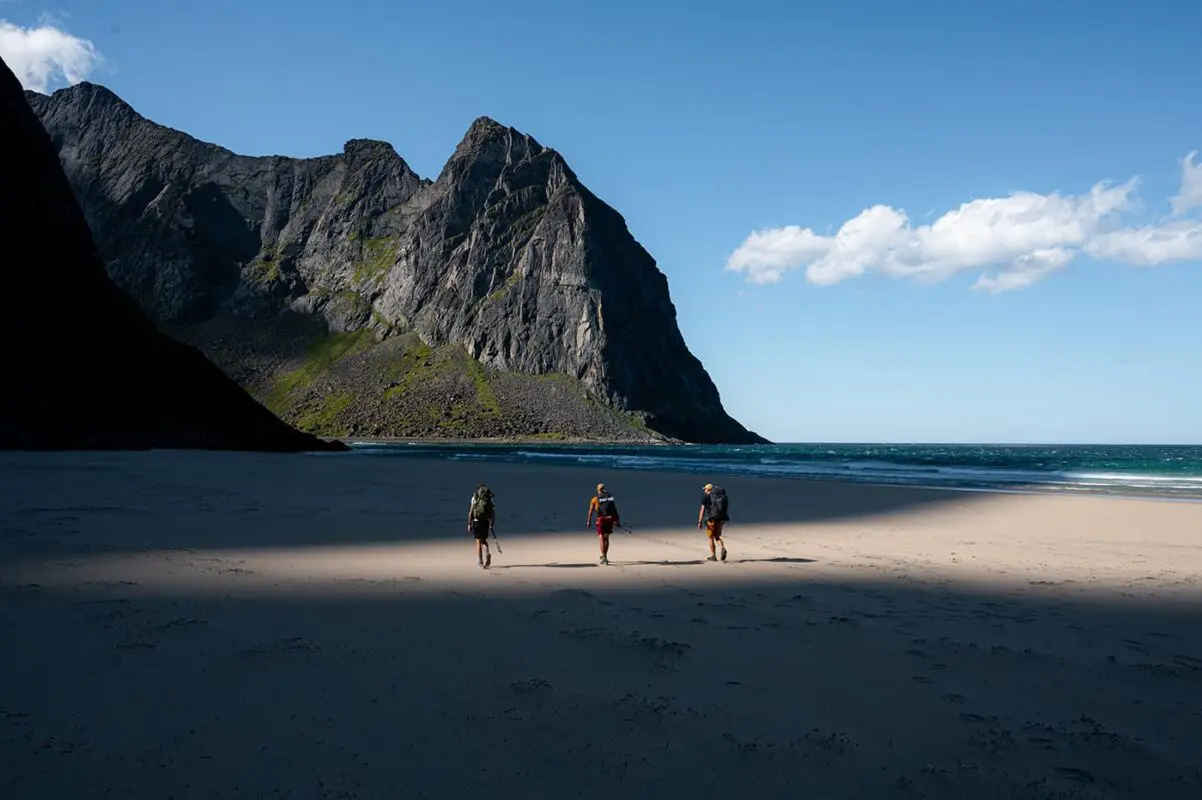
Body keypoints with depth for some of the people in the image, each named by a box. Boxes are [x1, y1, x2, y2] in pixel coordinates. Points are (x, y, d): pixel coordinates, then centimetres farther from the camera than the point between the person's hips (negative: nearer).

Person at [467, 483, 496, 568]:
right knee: (483, 540, 19)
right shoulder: (489, 498, 8)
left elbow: (471, 511, -3)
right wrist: (492, 524, 11)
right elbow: (493, 512, 5)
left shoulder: (475, 497, 1)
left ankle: (480, 562, 5)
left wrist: (469, 524, 0)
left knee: (479, 541, 5)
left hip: (477, 520, -2)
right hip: (486, 521, 2)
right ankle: (487, 554, -5)